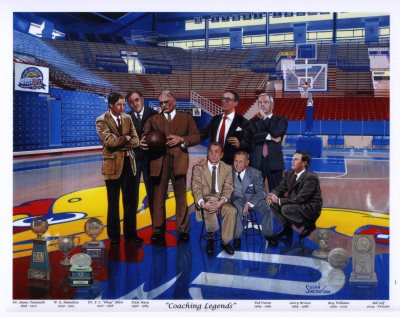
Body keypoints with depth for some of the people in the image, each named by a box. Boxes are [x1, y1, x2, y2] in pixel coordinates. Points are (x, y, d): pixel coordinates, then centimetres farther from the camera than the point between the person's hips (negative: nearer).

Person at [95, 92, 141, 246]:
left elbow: (136, 141, 0)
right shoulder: (102, 121, -6)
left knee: (130, 201, 9)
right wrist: (126, 138, -9)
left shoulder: (127, 118, 9)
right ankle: (114, 236, 16)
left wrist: (119, 144, -14)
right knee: (113, 203, 5)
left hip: (128, 163, 5)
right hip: (113, 165, -4)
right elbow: (110, 142, -19)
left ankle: (130, 233, 19)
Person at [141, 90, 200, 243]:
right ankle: (158, 230, 9)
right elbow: (145, 135, 3)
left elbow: (196, 137, 7)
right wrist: (142, 142, -19)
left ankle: (183, 229, 10)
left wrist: (181, 139, -9)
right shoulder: (153, 119, 16)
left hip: (178, 161, -1)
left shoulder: (186, 118, 13)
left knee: (181, 196, 3)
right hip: (159, 161, 1)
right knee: (158, 197, 2)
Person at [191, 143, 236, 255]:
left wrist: (220, 202, -21)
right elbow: (196, 189, -6)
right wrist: (202, 203, -25)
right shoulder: (198, 168, 3)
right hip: (205, 200, -2)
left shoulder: (227, 169, 9)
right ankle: (210, 238, -5)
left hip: (221, 200, 2)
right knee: (209, 212, -34)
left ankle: (225, 241, -11)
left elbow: (228, 189, -1)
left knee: (231, 211, -29)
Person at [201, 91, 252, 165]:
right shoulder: (215, 119, 12)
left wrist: (239, 144, -25)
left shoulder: (243, 123, -4)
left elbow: (249, 146, -6)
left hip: (232, 164, -4)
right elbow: (203, 134, 12)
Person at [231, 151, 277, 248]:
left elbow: (260, 192, -9)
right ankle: (236, 237, -18)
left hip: (253, 198, 1)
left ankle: (268, 234, -3)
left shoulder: (255, 173, -8)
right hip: (236, 199, -1)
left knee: (266, 208, -23)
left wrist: (249, 204, -22)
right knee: (237, 209, -33)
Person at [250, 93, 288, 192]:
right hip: (257, 161, 1)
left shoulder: (281, 120, 10)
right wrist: (269, 136, -10)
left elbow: (276, 133, -11)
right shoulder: (253, 121, 14)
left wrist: (265, 117, -1)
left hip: (274, 161, -1)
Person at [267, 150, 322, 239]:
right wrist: (272, 194, -21)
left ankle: (307, 225, -8)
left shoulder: (311, 177, -22)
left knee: (286, 209, -31)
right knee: (273, 202, -8)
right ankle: (287, 227, 4)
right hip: (295, 205, 8)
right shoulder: (289, 174, 2)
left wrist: (279, 201, -28)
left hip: (310, 209, -8)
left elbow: (300, 199, -28)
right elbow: (280, 188, 3)